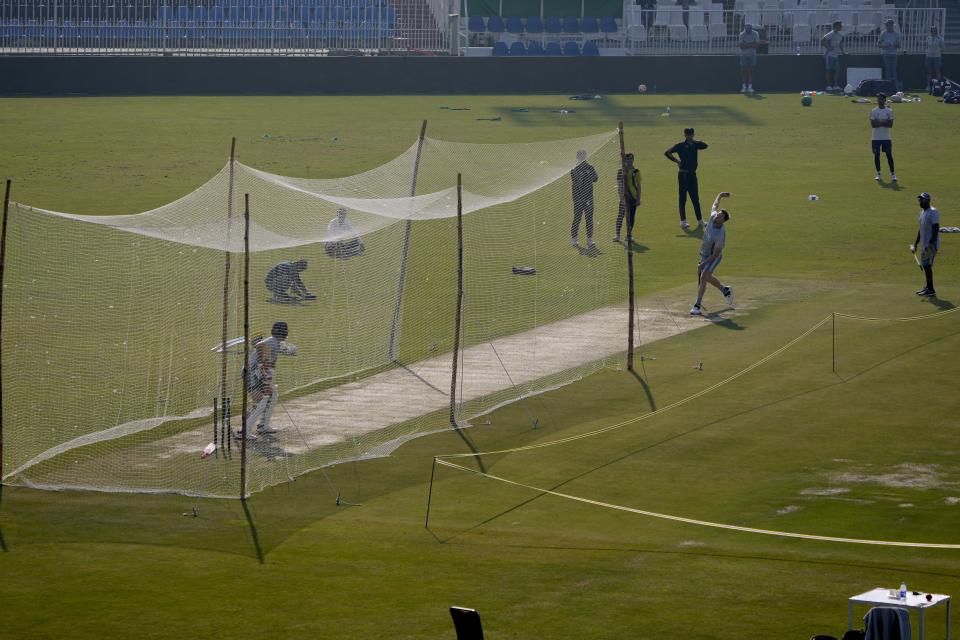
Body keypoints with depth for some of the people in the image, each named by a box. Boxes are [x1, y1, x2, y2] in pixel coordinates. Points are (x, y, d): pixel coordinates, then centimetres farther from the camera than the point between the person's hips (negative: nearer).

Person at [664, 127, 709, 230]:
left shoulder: (695, 145, 9)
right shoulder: (680, 146, -4)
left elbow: (705, 145, -7)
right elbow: (667, 153, -10)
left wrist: (694, 141, -13)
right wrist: (677, 161, -13)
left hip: (692, 174, 5)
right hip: (683, 174, -5)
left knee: (695, 199, 9)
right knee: (683, 199, -2)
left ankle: (700, 221, 14)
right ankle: (683, 221, 0)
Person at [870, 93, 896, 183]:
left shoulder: (889, 111, 2)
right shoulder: (873, 111, 2)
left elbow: (890, 125, -8)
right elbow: (873, 124, -10)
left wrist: (879, 123, -15)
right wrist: (884, 122, -15)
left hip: (886, 137, 0)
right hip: (876, 137, 0)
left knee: (889, 155, -2)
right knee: (876, 155, 2)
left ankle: (892, 174, 2)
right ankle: (878, 174, 13)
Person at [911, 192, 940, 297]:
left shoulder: (933, 212, -15)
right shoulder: (922, 212, 16)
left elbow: (936, 229, -20)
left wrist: (930, 244, -26)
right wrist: (916, 243, 22)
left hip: (931, 244, -10)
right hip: (924, 244, 10)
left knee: (927, 265, -13)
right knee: (924, 265, 14)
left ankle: (931, 290, -12)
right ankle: (928, 287, 23)